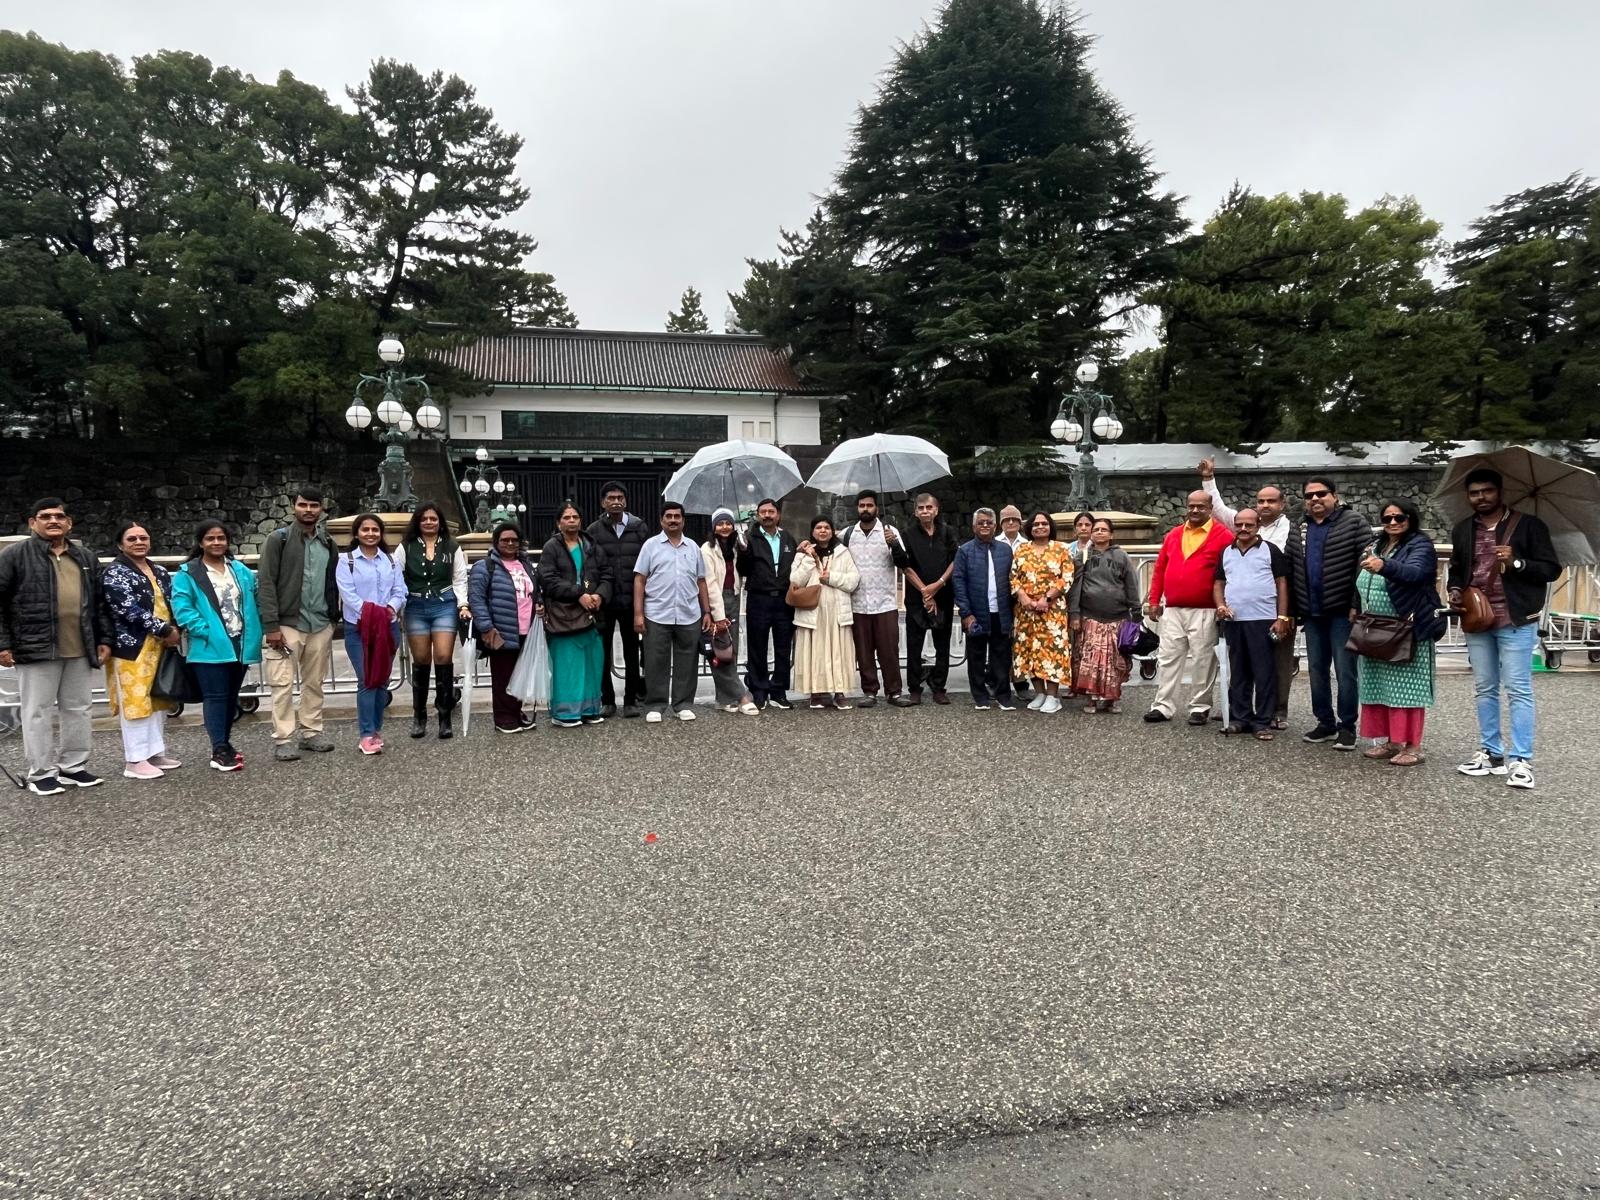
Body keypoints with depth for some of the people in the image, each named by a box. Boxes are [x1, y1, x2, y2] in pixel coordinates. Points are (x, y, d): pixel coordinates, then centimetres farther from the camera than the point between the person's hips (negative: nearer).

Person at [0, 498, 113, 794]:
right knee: (38, 711, 2)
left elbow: (98, 603, 18)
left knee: (77, 709, 10)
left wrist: (104, 639, 11)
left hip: (80, 650, 5)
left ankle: (74, 766, 21)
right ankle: (41, 773, 10)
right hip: (37, 647, -5)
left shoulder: (85, 558, 15)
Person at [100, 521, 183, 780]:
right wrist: (164, 630, -17)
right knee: (135, 701, -5)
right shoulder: (114, 572, -7)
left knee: (158, 700, 11)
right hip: (132, 647, -7)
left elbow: (171, 604, 16)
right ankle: (135, 760, -1)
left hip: (160, 647, 7)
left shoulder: (159, 571, 14)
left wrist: (176, 631, -4)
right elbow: (128, 610, -18)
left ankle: (156, 752, 20)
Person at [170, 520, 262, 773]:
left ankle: (224, 744, 27)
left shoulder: (242, 571, 12)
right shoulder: (187, 574, -4)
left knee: (231, 697, 14)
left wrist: (255, 631, 5)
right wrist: (207, 631, -19)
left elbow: (255, 601, 16)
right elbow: (182, 609, -12)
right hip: (210, 647, -5)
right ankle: (220, 751, 0)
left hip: (240, 645, 5)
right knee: (215, 697, -4)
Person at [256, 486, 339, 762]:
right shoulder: (278, 539, -2)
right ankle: (283, 740, 3)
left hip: (320, 624, 5)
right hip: (288, 623, -4)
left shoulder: (327, 542, 12)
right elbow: (266, 583, -7)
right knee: (283, 684, -3)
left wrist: (334, 617, 9)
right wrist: (271, 625, -13)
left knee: (314, 682, 10)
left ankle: (311, 732, 20)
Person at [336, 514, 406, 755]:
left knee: (382, 679, 8)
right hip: (358, 628, -4)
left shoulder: (392, 561, 13)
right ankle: (367, 735, -4)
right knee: (367, 681, -8)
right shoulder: (346, 561, 2)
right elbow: (347, 593, -9)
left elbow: (400, 591, 5)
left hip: (388, 627, 4)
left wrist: (390, 609, -15)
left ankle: (376, 730, 18)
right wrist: (368, 613, -20)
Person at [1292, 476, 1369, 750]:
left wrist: (1358, 605, -16)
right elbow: (1292, 569, 13)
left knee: (1345, 671, -1)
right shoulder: (1299, 528, 12)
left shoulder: (1354, 522, -4)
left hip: (1342, 611, -5)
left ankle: (1347, 726, 8)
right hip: (1311, 613, 6)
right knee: (1316, 670, 11)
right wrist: (1293, 610, 8)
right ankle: (1325, 722, 22)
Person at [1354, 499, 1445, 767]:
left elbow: (1414, 572, -30)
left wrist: (1384, 566, -46)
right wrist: (1356, 607, 15)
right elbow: (1363, 585, 22)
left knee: (1406, 687, -5)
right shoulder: (1378, 546, 14)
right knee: (1381, 686, 11)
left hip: (1408, 631, -7)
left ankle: (1412, 746, 1)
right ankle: (1390, 739, 20)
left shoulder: (1420, 545, -8)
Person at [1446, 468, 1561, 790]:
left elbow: (1551, 569, -4)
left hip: (1516, 621, -5)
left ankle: (1521, 760, -2)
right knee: (1484, 690, 11)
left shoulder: (1529, 525, -2)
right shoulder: (1462, 531, 11)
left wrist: (1517, 563, -20)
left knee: (1518, 690, -5)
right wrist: (1454, 590, 1)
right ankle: (1491, 752, 20)